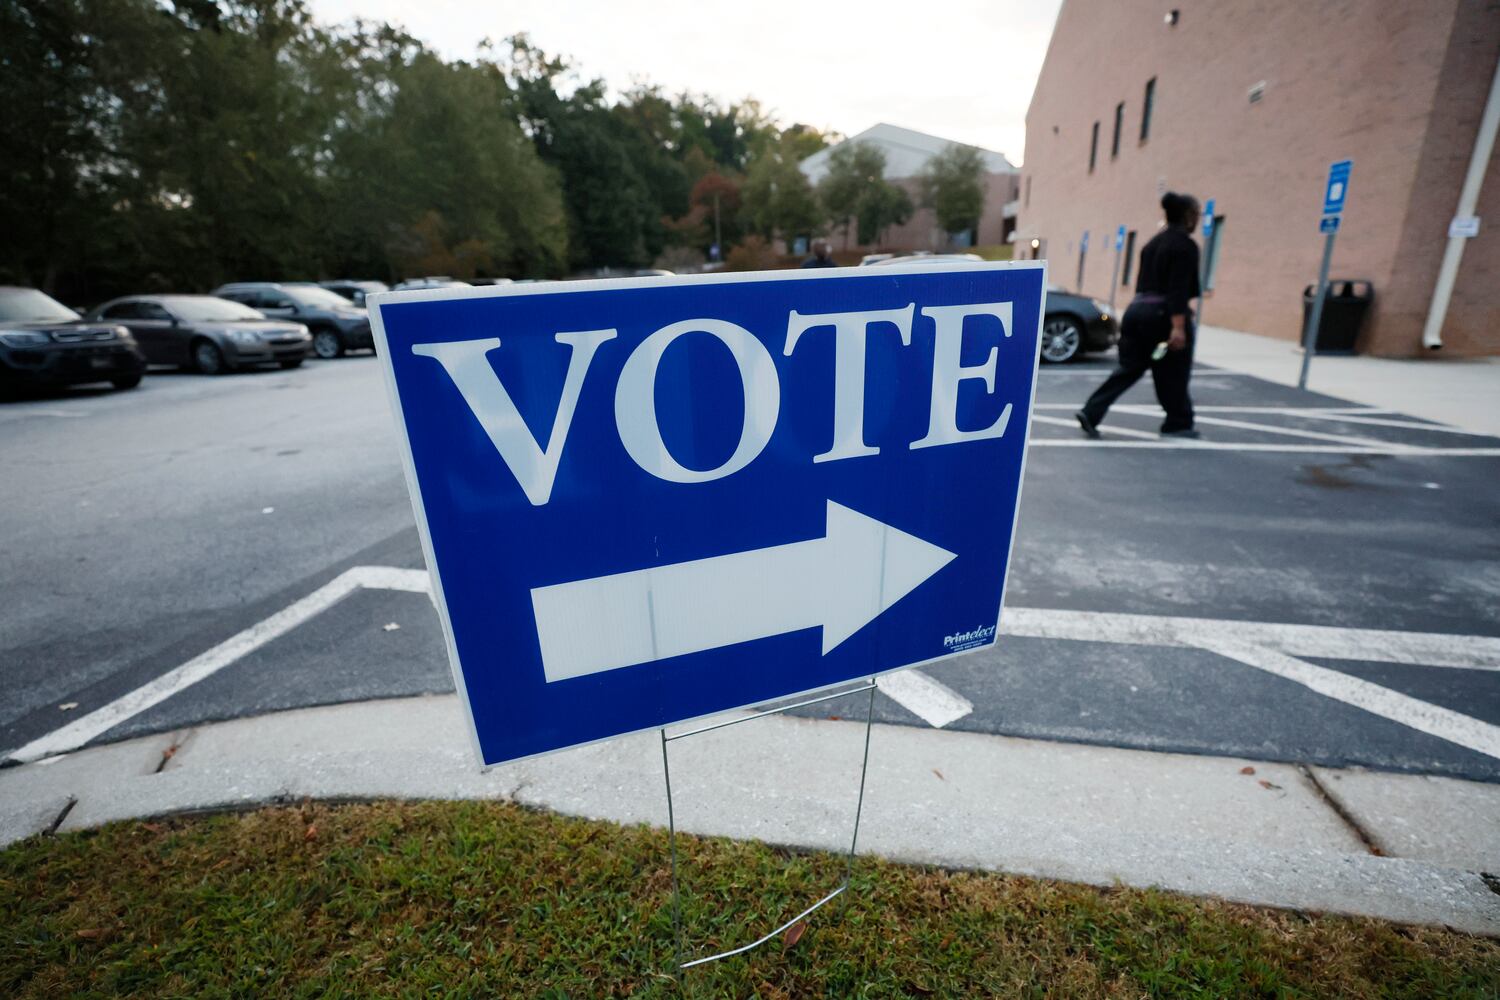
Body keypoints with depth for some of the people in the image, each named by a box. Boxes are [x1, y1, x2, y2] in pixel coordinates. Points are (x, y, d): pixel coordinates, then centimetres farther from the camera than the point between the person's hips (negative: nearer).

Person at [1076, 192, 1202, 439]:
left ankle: (1091, 412, -8)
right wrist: (1178, 327, -23)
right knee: (1173, 374, 6)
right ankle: (1178, 424, 20)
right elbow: (1179, 290, -20)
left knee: (1129, 367, 7)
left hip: (1137, 310, 7)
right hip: (1162, 315, -7)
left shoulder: (1153, 243, 15)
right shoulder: (1185, 246, -10)